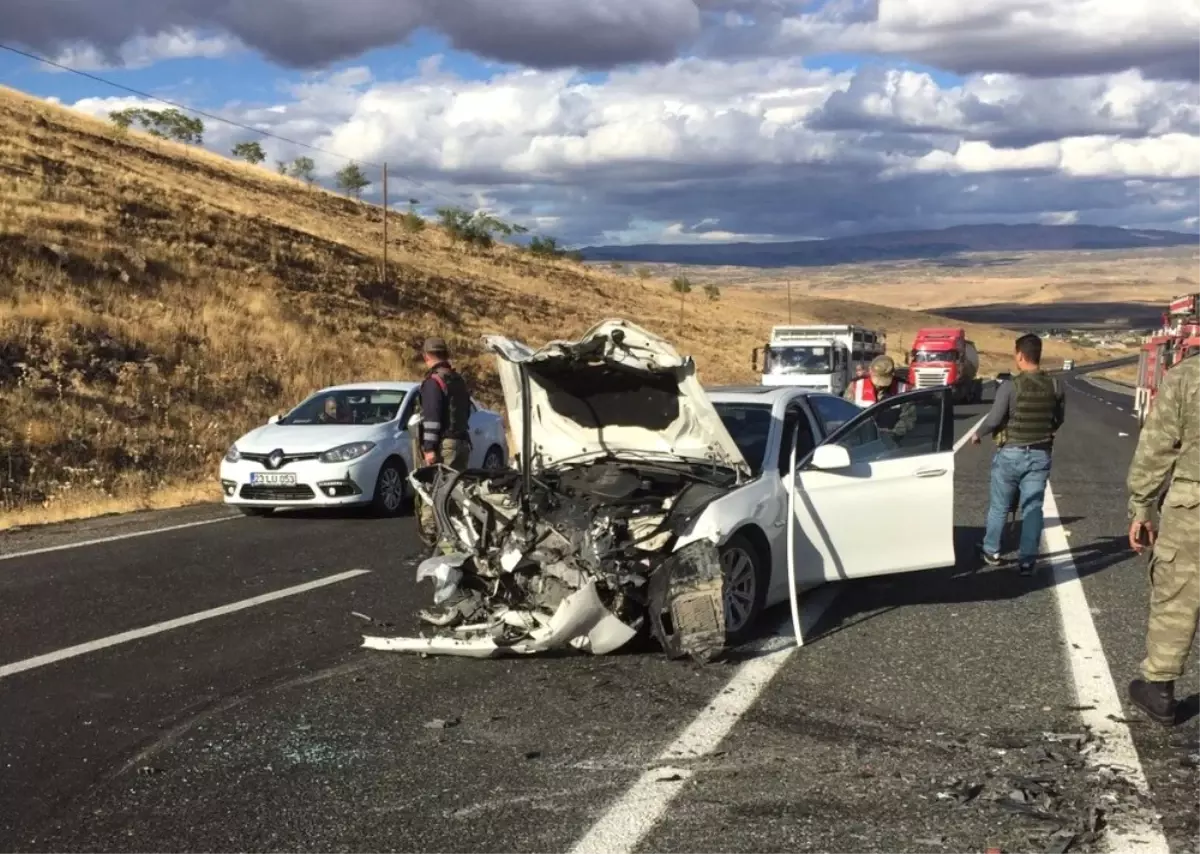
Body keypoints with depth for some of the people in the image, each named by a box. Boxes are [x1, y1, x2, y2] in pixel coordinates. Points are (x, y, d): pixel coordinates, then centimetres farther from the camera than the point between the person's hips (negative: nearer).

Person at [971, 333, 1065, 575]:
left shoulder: (1011, 387, -17)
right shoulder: (1055, 386, -2)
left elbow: (994, 419, -14)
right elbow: (1059, 419, 10)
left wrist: (977, 434, 5)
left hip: (1011, 453, -3)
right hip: (1040, 455, 3)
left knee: (999, 506, 14)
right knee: (1032, 508, 7)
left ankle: (991, 551, 28)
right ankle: (1027, 560, 5)